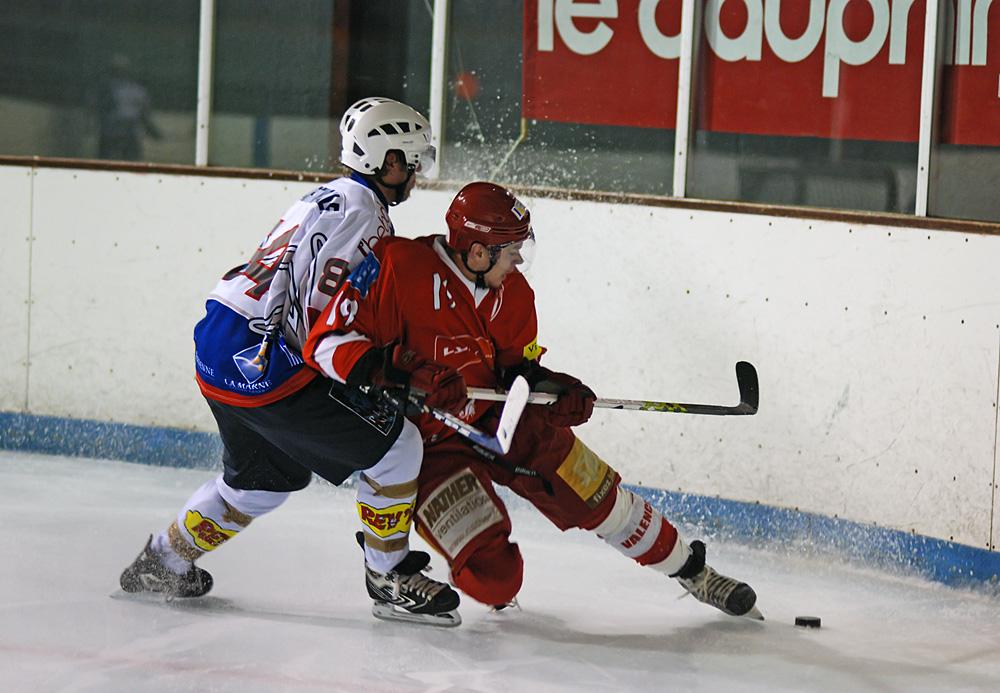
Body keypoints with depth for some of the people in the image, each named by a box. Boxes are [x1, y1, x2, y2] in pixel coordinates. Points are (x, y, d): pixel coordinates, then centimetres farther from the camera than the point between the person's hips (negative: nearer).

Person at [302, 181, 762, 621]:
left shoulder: (512, 292, -1)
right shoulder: (399, 269, -22)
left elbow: (516, 366, 11)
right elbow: (328, 342, -23)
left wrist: (549, 386, -11)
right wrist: (389, 370, -40)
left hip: (501, 421, 6)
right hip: (431, 444, -6)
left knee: (597, 497, 4)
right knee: (494, 576, -18)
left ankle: (689, 568, 28)